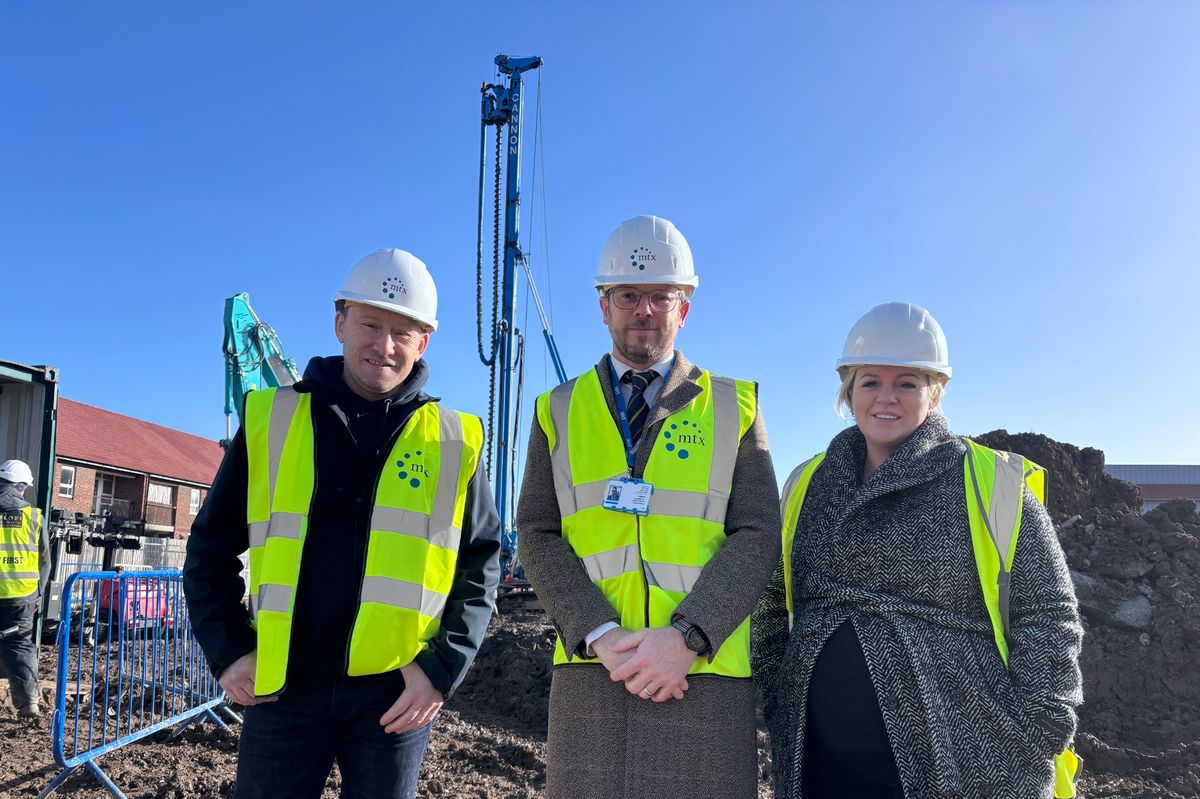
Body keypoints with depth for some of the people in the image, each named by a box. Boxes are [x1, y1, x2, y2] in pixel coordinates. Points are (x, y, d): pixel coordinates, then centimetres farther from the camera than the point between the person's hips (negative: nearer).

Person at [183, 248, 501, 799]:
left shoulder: (453, 443, 2)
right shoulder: (270, 420, 2)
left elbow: (480, 565, 4)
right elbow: (212, 547, 8)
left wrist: (443, 668, -6)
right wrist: (228, 651, -2)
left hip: (398, 692, 0)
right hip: (282, 687, 0)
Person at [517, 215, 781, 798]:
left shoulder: (733, 409, 8)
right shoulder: (559, 412, 11)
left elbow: (757, 536, 0)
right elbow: (537, 535, 3)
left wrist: (685, 638, -14)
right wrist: (600, 635, -12)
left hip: (704, 672, -1)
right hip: (588, 669, 1)